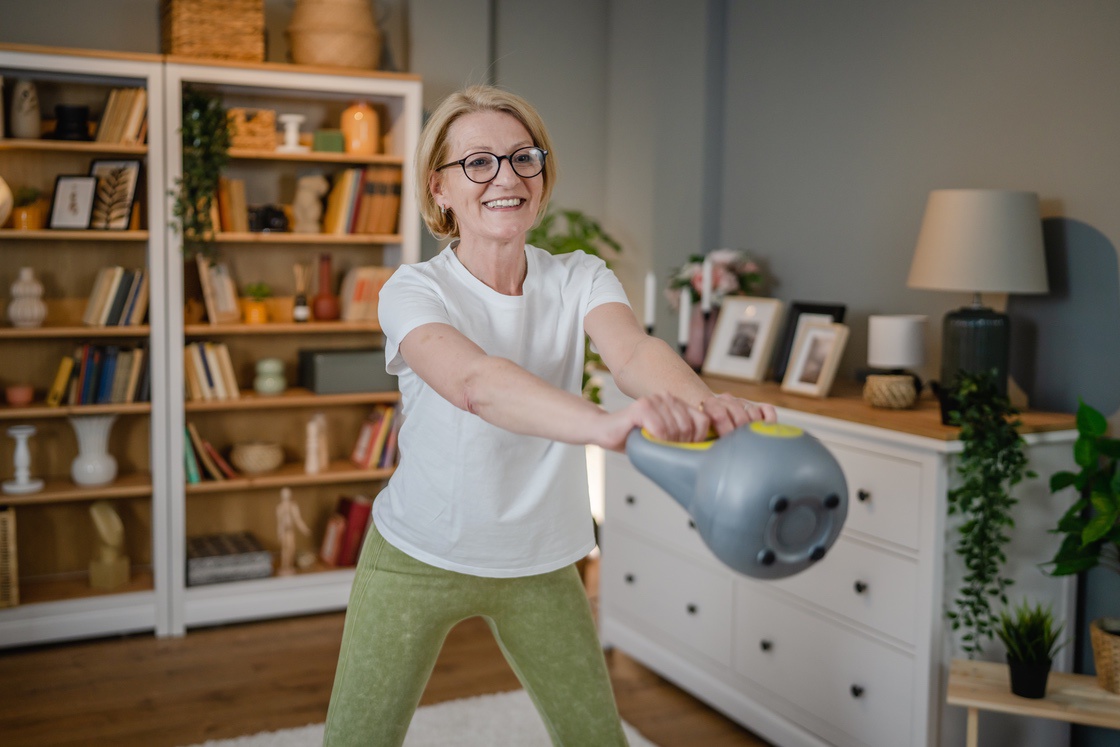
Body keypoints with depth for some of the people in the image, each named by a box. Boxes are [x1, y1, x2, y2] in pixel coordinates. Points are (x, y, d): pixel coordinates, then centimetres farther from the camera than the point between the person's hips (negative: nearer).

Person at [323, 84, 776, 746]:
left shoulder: (580, 279, -8)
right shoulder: (415, 290, -18)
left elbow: (633, 349, -30)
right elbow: (474, 382, -40)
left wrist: (702, 402, -55)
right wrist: (606, 424, -59)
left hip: (540, 565, 3)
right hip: (416, 559, -2)